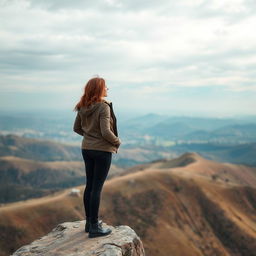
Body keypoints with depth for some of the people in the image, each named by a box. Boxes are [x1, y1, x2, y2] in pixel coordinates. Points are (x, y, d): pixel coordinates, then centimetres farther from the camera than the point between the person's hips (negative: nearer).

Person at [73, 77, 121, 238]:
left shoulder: (83, 107, 4)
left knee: (89, 185, 15)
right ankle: (94, 227, 6)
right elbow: (106, 132, -23)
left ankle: (89, 221, 26)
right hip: (102, 150, -7)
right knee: (97, 187, -2)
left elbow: (77, 128, 13)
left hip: (87, 149, 7)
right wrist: (117, 142, -6)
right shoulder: (103, 107, -17)